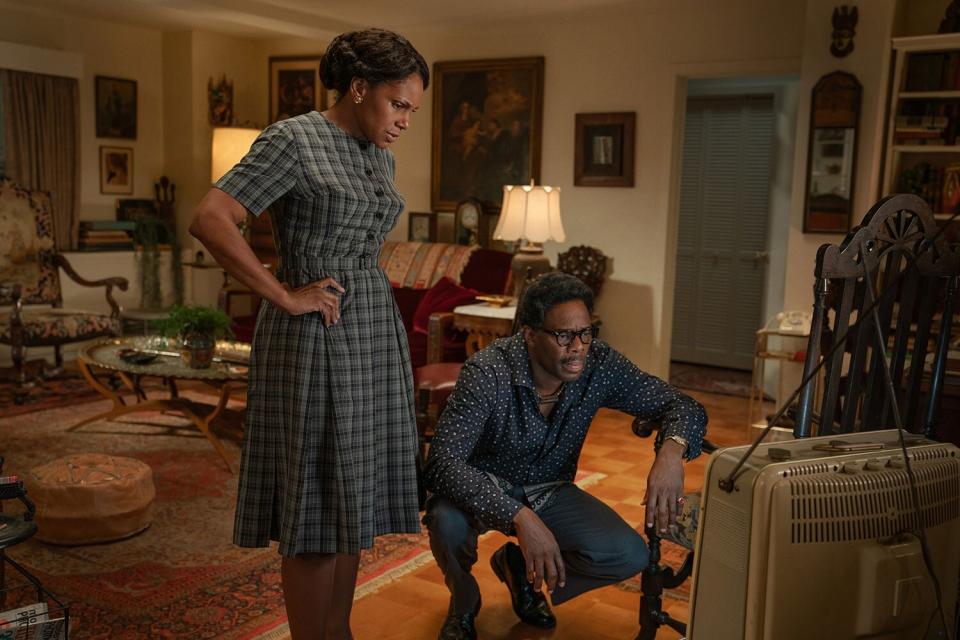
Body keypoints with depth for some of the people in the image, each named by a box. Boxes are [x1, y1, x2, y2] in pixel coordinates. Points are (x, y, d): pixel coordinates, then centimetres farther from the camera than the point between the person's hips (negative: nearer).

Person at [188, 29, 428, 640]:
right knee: (316, 504, 0)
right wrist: (285, 296, -17)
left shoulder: (379, 155, 13)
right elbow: (210, 220, -19)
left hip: (376, 334, 8)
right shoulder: (292, 140, -10)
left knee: (354, 499, 13)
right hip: (315, 339, -8)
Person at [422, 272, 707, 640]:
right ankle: (463, 604, 1)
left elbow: (683, 406, -11)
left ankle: (521, 567, 11)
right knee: (448, 520, -37)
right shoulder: (488, 372, -30)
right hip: (484, 486, -3)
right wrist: (519, 517, -50)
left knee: (630, 556, -18)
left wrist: (672, 449, -36)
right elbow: (441, 462, -39)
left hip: (550, 491, 4)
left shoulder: (599, 364, -18)